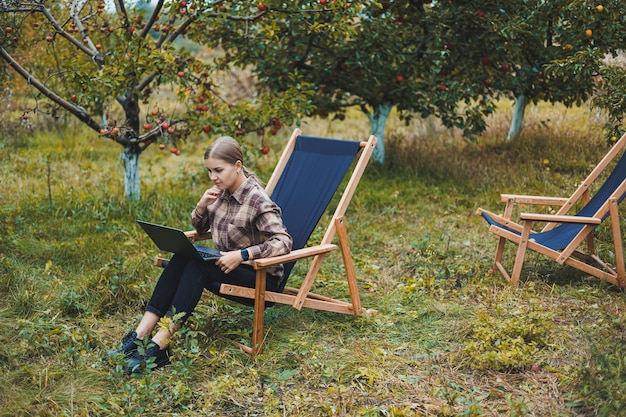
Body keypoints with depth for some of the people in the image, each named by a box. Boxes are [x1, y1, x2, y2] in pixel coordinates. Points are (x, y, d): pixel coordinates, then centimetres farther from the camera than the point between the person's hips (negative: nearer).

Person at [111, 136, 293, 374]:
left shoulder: (258, 202, -18)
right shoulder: (222, 192, 4)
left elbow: (284, 242, -25)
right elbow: (200, 228, 16)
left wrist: (242, 254, -32)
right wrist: (202, 205, -6)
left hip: (261, 277, -7)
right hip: (228, 266, 7)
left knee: (196, 265, -30)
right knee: (180, 260, -19)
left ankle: (158, 345, -36)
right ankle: (140, 335, -27)